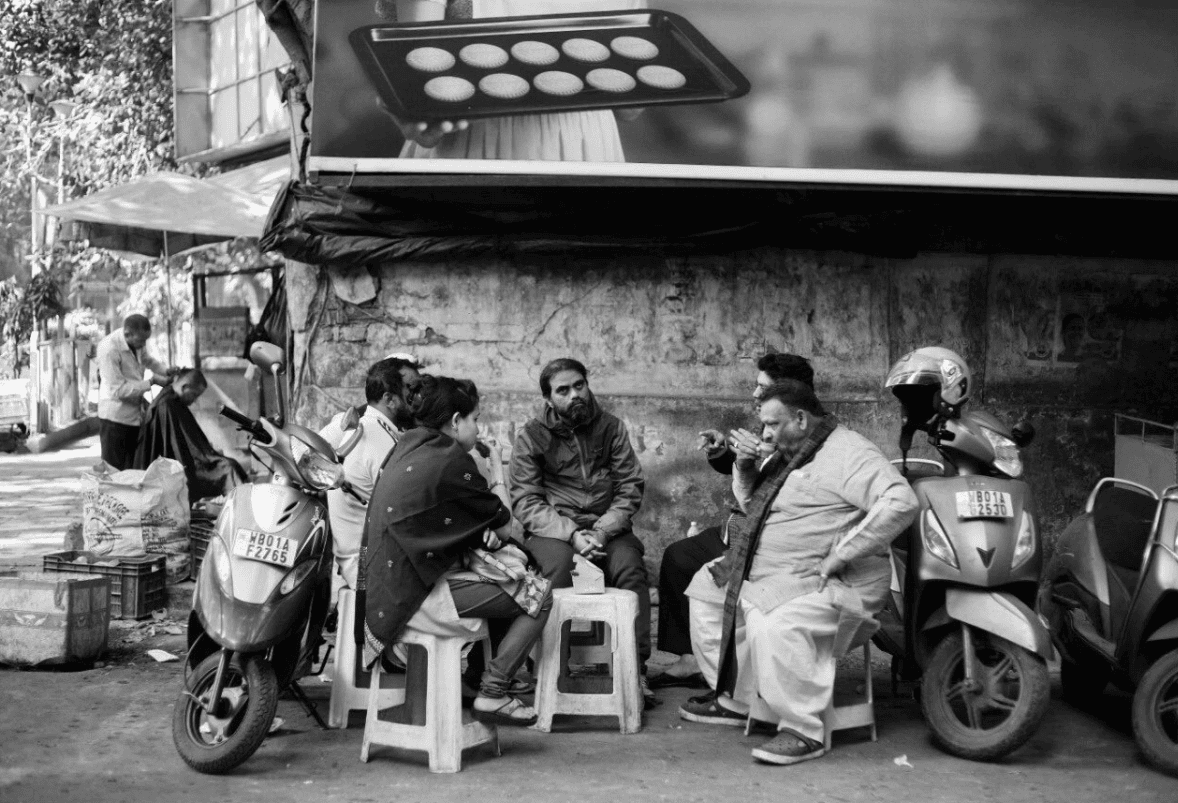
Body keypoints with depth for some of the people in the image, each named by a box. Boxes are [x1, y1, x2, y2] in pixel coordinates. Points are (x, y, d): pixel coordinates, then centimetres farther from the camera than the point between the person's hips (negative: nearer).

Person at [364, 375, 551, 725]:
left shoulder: (405, 446, 11)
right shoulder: (452, 461, -16)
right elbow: (504, 527, -5)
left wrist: (484, 530, 3)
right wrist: (499, 490, 16)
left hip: (389, 584, 9)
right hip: (417, 597, -9)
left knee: (515, 560, 23)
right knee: (538, 595, -3)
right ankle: (492, 695, -3)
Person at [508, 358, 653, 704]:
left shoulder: (611, 427, 7)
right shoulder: (531, 437, 2)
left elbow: (630, 487, 3)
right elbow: (526, 502, -5)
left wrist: (603, 530, -14)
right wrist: (571, 533, -20)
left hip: (606, 524, 2)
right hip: (552, 527, -2)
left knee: (630, 566, -27)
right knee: (557, 563, -33)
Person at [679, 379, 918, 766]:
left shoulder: (847, 453, -14)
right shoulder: (788, 454, 18)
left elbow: (901, 502, -27)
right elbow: (751, 506, 30)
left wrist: (840, 554, -26)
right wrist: (745, 469, 7)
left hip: (826, 584, -10)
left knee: (779, 627, -35)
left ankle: (803, 731, -20)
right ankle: (735, 700, 17)